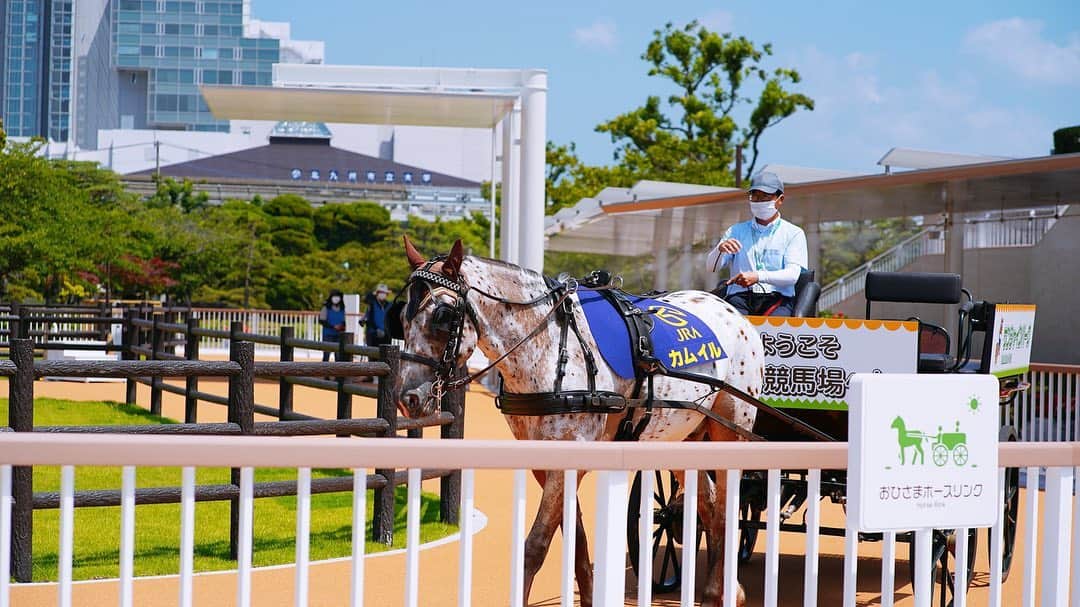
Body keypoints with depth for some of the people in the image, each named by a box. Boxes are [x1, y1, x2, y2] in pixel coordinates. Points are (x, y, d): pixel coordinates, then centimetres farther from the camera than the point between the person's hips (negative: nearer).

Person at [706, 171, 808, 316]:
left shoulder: (794, 233, 13)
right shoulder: (737, 231, 22)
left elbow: (793, 275, -3)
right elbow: (712, 267, 12)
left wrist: (758, 276, -22)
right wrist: (720, 249, -13)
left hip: (777, 299, -2)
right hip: (740, 296, 2)